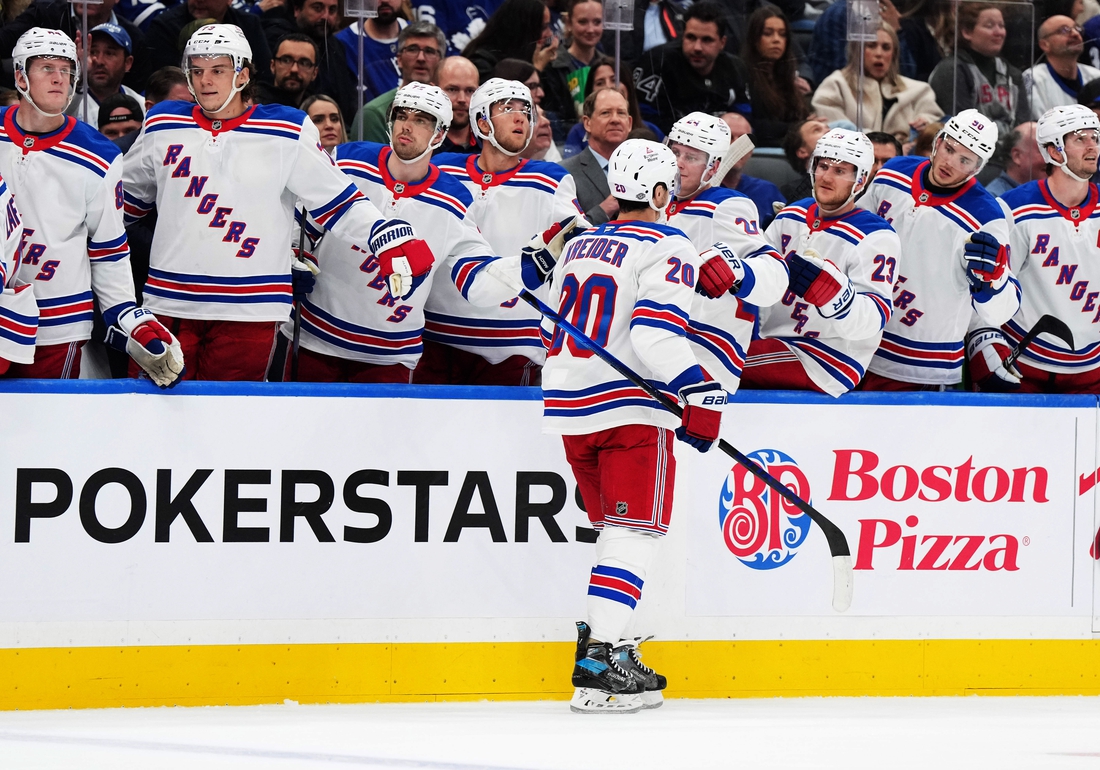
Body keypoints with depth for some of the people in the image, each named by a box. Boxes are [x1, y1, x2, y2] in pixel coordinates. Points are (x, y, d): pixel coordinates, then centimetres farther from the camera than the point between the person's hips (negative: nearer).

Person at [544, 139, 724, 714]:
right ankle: (599, 666, -18)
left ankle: (597, 641, 18)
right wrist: (699, 394, -23)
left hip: (570, 404, 7)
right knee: (635, 531, -7)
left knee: (613, 526, 21)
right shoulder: (666, 249, -7)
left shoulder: (580, 245, 17)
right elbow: (656, 332, -21)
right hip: (631, 407, -7)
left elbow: (553, 326, 25)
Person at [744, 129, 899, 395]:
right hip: (771, 340, 8)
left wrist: (829, 289, -39)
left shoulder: (876, 238, -11)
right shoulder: (791, 216, 12)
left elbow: (872, 319, -21)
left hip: (822, 363, -8)